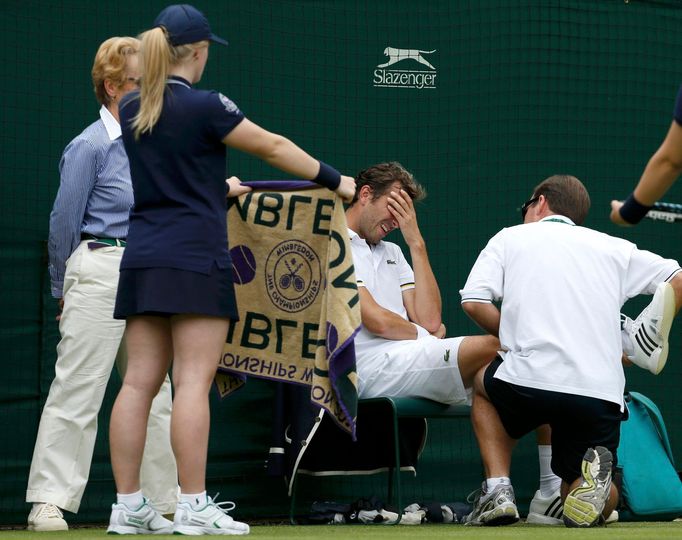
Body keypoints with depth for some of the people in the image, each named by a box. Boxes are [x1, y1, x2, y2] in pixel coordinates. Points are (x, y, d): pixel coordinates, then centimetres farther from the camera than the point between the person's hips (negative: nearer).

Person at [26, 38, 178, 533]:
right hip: (99, 271, -7)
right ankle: (48, 502, -4)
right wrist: (64, 291, 3)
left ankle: (169, 497, 17)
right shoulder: (91, 146, -9)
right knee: (77, 392, -7)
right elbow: (64, 223, -5)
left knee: (154, 393, 10)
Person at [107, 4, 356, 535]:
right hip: (195, 257, -7)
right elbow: (274, 147, -2)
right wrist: (334, 180, 10)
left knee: (139, 382, 5)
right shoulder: (204, 107, -10)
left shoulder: (131, 111, 10)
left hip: (141, 258, 7)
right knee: (193, 382, -7)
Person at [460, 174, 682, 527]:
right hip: (603, 391, 2)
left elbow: (473, 302, 2)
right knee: (595, 501, 21)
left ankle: (497, 490, 13)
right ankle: (592, 478, -17)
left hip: (531, 378, -2)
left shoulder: (511, 237, 15)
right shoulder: (615, 247, 21)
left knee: (484, 384, 34)